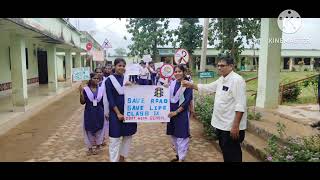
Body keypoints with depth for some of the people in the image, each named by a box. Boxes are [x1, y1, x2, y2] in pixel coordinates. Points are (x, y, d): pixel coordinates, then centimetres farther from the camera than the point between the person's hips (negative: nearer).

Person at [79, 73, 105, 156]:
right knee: (89, 130, 7)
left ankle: (98, 147, 29)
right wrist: (81, 93, -20)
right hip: (89, 113, -1)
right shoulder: (85, 90, -6)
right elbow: (82, 102, -8)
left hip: (99, 113, 1)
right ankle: (90, 148, 23)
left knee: (99, 129, 10)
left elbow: (103, 102, 6)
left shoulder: (101, 90, 0)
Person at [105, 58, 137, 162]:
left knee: (128, 136, 12)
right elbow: (110, 99, -9)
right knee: (115, 138, 1)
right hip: (115, 112, -4)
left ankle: (122, 157, 29)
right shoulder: (109, 80, -4)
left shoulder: (127, 79, 8)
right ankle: (114, 159, 14)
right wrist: (118, 113, -15)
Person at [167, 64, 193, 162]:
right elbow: (169, 98, 11)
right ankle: (178, 154, 33)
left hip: (182, 113, -6)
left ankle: (181, 158, 14)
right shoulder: (172, 83, 7)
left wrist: (176, 112, -18)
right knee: (173, 135, 15)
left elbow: (187, 101, -14)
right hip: (171, 112, 6)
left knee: (181, 136, 1)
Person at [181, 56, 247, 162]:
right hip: (221, 124, 9)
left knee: (232, 154, 4)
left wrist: (235, 125, -25)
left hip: (231, 126, -9)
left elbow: (240, 105, -23)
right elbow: (207, 88, 22)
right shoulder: (221, 80, 10)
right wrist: (191, 85, 13)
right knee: (225, 150, 21)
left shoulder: (237, 80, -17)